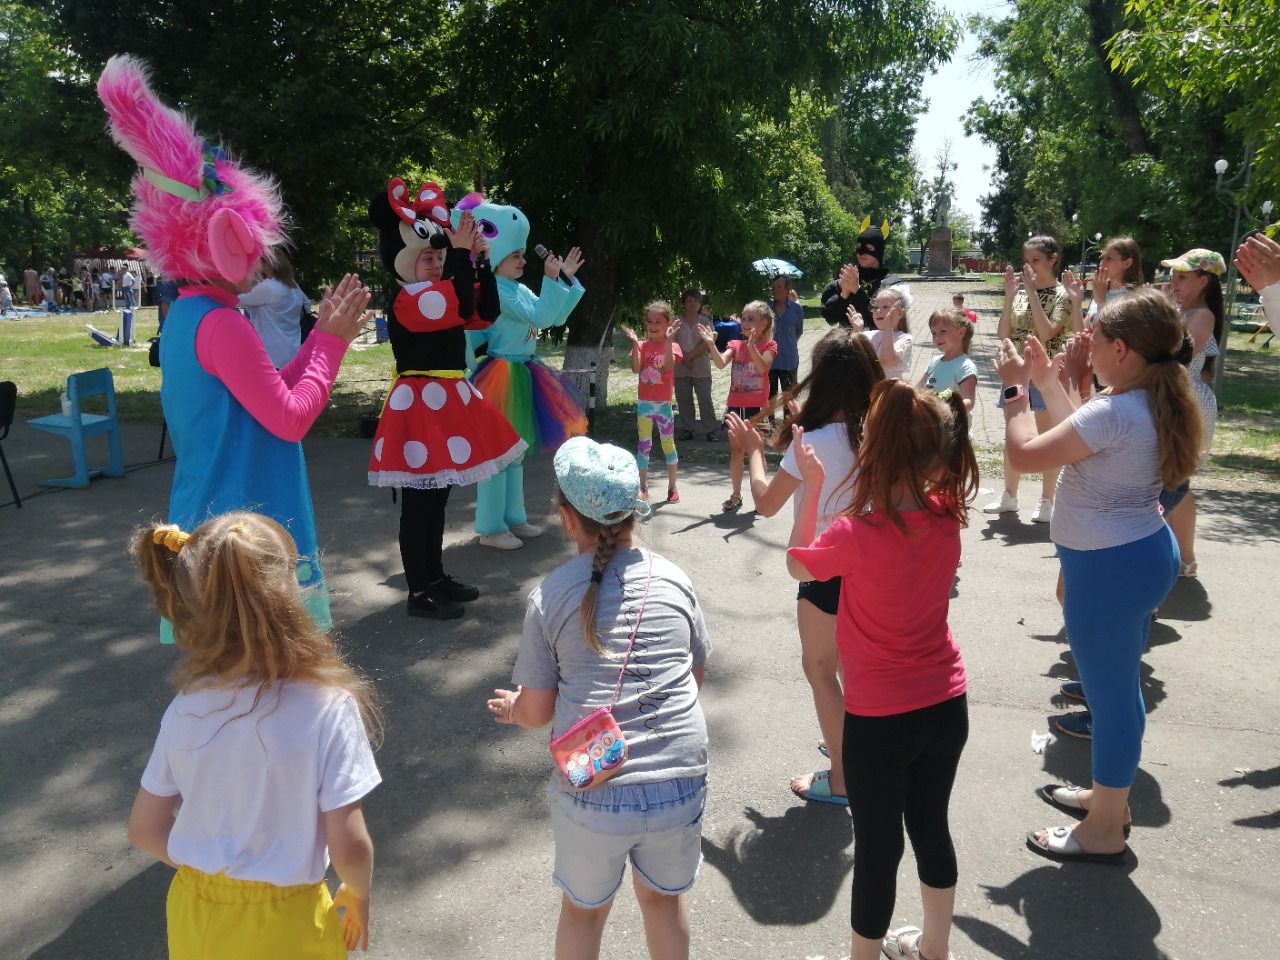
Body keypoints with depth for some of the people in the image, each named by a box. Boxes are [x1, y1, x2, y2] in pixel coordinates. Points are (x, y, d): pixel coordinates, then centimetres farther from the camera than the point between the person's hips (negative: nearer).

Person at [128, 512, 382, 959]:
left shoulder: (186, 707, -13)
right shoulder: (327, 708, -26)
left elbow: (145, 830, -2)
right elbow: (348, 849, -20)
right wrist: (359, 895, 0)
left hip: (197, 915, 4)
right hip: (283, 924, -3)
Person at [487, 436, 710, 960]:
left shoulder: (551, 595, -7)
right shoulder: (673, 580, -1)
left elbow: (537, 711, -2)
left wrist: (512, 708, 21)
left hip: (592, 793, -2)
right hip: (679, 783, 2)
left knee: (583, 909, 24)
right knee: (664, 896, 27)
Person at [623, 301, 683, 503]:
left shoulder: (672, 346, -3)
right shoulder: (642, 346, 2)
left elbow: (669, 367, -23)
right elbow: (635, 369, -14)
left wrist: (668, 341, -29)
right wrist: (635, 344, -21)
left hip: (663, 403, -2)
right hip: (644, 402, 2)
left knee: (668, 444, 5)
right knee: (644, 445, 7)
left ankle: (672, 488, 14)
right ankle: (643, 488, 13)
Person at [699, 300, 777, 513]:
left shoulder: (769, 345, -4)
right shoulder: (736, 345, 7)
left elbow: (762, 367, -22)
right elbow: (721, 363, -11)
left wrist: (752, 346, -34)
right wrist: (711, 344, -24)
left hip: (757, 407, -4)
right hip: (736, 406, 4)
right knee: (735, 452, 11)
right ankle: (736, 495, 22)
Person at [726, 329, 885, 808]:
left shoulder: (813, 441, -24)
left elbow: (766, 502, -13)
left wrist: (753, 449, 1)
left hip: (826, 571, -7)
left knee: (819, 666, 9)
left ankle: (840, 778, 18)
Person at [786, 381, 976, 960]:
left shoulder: (858, 534, -25)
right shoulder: (946, 515, -9)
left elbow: (798, 565, -5)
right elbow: (914, 493, 15)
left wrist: (813, 485, -1)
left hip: (880, 717, -6)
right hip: (946, 703, 6)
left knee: (877, 848, 12)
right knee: (931, 827, 24)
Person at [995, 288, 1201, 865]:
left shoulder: (1115, 413, -26)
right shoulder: (1152, 403, 4)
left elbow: (1024, 454, -22)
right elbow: (1080, 436, 17)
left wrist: (1014, 389, -9)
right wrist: (1047, 381, 16)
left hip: (1110, 568, -10)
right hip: (1142, 553, 10)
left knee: (1109, 694, 4)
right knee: (1121, 685, 23)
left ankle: (1104, 831, 20)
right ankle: (1110, 796, 42)